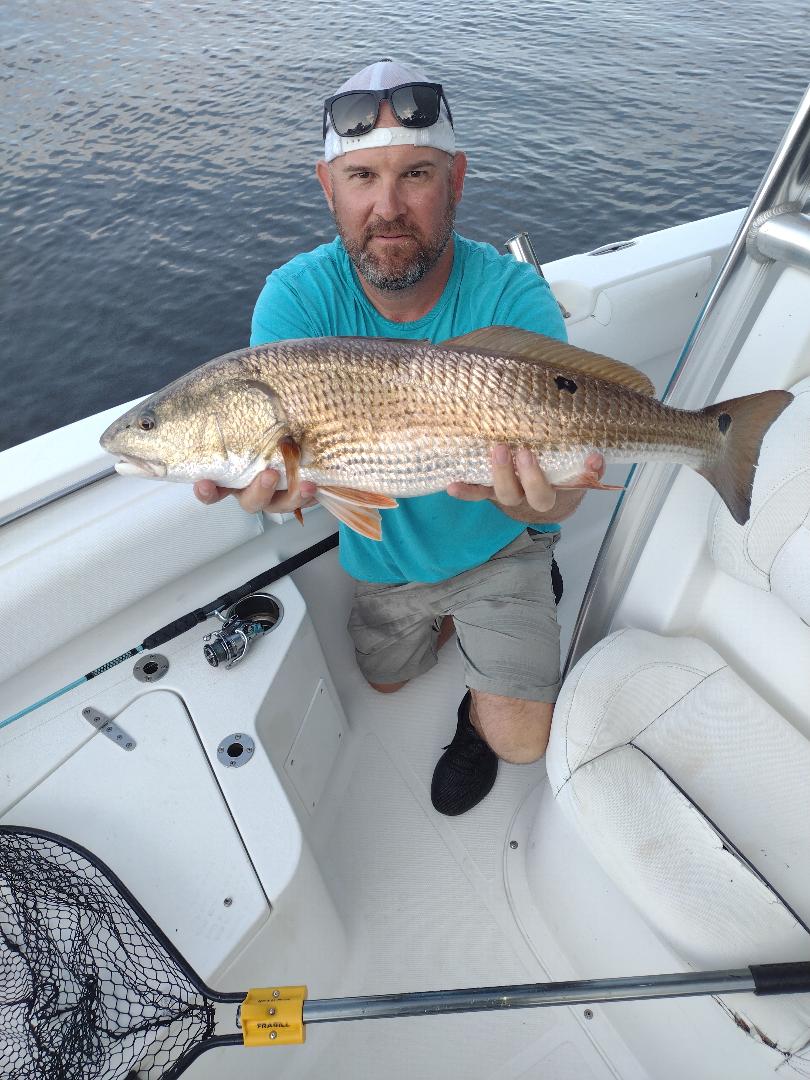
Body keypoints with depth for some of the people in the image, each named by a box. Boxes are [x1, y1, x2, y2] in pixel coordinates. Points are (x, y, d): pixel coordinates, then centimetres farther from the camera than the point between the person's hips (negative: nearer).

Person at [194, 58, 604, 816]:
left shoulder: (512, 294, -23)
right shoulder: (297, 296, -19)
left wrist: (541, 499, -57)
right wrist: (269, 476, -56)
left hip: (500, 545, -2)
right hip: (383, 556, 3)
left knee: (523, 739, -8)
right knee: (387, 680, 29)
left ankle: (476, 722, 29)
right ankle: (447, 617, 57)